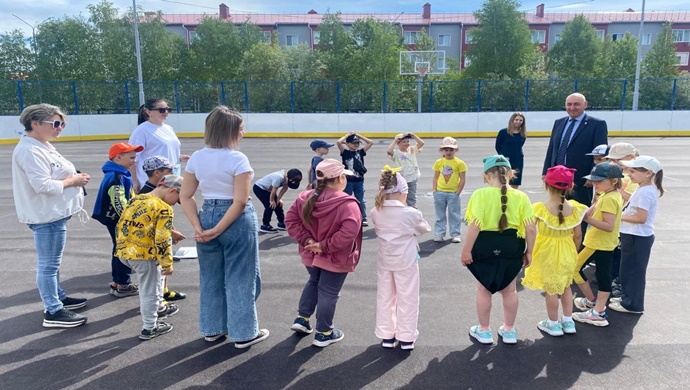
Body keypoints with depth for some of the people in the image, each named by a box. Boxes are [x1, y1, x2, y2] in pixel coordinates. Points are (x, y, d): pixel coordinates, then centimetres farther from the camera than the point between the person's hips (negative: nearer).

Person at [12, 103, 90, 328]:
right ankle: (53, 312, 5)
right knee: (48, 264, -3)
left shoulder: (42, 146, 14)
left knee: (52, 262, 21)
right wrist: (73, 180, -16)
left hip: (54, 213, 11)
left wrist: (74, 177, 6)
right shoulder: (30, 151, -19)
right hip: (46, 216, -11)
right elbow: (43, 185, -26)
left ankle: (58, 297, 35)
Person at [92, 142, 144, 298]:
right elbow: (119, 203, -28)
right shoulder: (116, 177, -22)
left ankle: (117, 282, 27)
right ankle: (123, 285, 9)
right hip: (117, 220, -10)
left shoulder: (120, 174, 11)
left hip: (118, 219, 10)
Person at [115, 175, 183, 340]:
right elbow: (162, 240, -18)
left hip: (124, 252, 9)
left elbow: (120, 225, 15)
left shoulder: (136, 199, 10)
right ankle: (149, 328, 19)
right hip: (143, 255, -8)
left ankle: (158, 307, 43)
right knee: (149, 291, 7)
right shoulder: (164, 209, -14)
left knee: (155, 274, 29)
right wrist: (167, 264, -10)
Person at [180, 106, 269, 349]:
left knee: (211, 276, 19)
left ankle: (212, 329, 33)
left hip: (207, 215, 6)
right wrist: (218, 230, -15)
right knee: (239, 278, 7)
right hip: (237, 221, -6)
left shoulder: (196, 158, 3)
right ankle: (243, 334, 19)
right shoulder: (237, 159, -15)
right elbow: (240, 202, -21)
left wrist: (198, 227, -4)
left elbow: (185, 196, 2)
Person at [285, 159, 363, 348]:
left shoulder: (306, 198, -3)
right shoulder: (347, 203, -22)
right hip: (335, 259, -6)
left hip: (311, 255, 6)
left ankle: (302, 319, 32)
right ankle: (324, 333, 21)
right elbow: (349, 231, -32)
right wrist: (326, 246, -24)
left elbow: (291, 220, -4)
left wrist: (305, 239, -9)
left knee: (314, 282, 30)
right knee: (328, 293, 8)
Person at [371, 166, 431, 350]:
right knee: (407, 299, 10)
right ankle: (406, 337, 20)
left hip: (385, 261, 4)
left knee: (385, 298, 15)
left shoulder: (375, 213, -9)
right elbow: (425, 229, 0)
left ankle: (386, 336, 25)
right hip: (406, 261, -3)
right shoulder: (411, 213, -17)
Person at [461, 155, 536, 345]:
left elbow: (474, 225, -20)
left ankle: (484, 331, 29)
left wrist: (466, 250, -12)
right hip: (511, 246, 3)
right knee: (510, 290, 21)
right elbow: (530, 228, -7)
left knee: (483, 290, 17)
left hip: (485, 246, -2)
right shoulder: (521, 197, -5)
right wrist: (528, 252, 6)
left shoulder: (481, 194, -14)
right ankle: (509, 330, 35)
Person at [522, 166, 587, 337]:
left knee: (551, 289, 10)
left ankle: (553, 324, 24)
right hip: (567, 253, 4)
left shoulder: (539, 209, -20)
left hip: (547, 254, -4)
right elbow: (578, 236, -1)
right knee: (565, 286, 22)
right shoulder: (574, 208, -9)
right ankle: (568, 321, 32)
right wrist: (574, 253, 15)